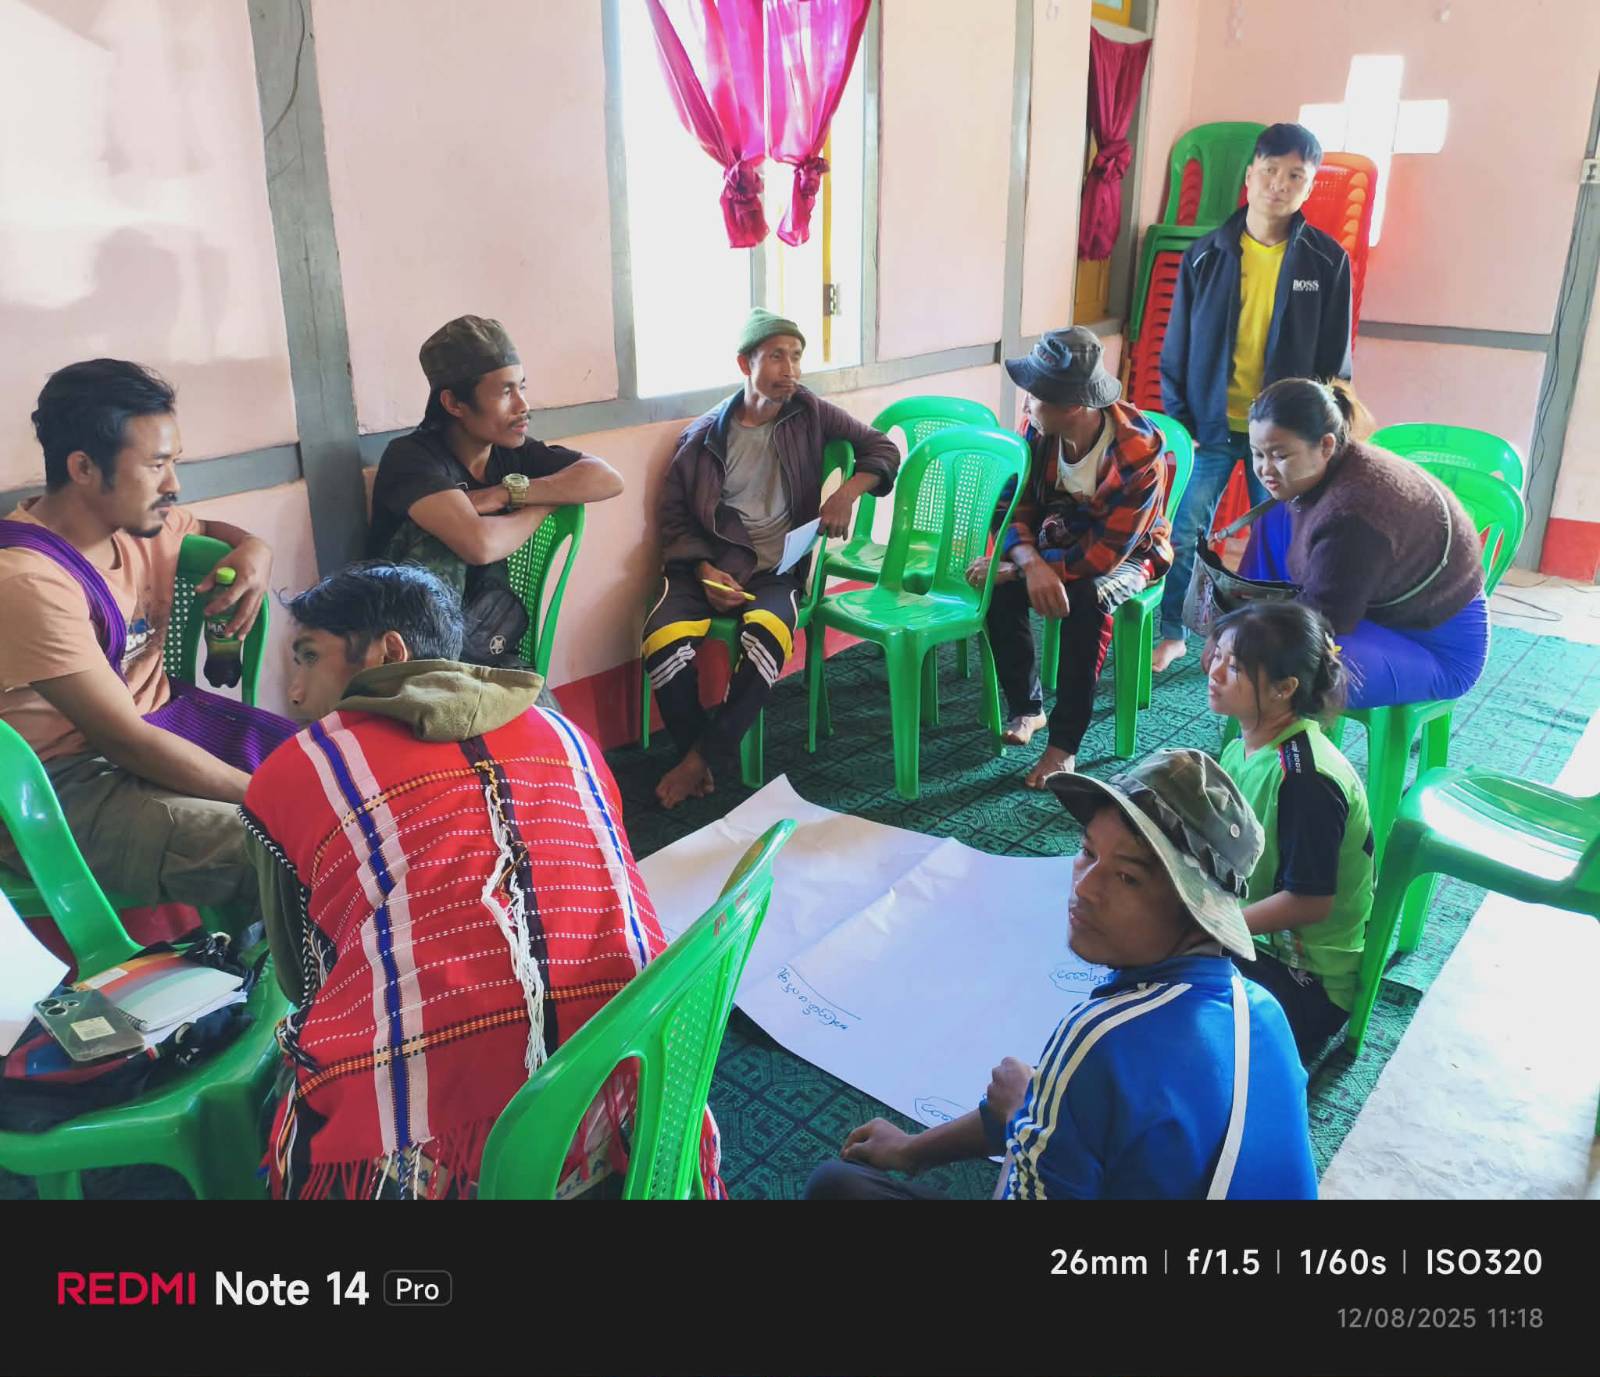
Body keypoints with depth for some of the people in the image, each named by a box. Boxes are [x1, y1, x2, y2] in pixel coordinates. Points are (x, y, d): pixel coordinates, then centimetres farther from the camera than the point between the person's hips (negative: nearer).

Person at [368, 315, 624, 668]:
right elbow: (480, 544, -31)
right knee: (435, 542, -27)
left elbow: (608, 479, -9)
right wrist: (545, 505, -11)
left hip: (489, 651, 2)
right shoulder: (412, 456, -14)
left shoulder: (515, 451, 4)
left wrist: (506, 493, -18)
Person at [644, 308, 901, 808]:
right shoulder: (704, 436, 5)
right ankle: (692, 748, -7)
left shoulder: (807, 412, 8)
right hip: (708, 566, 0)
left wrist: (848, 491, -9)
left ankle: (701, 760, -18)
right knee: (663, 642, -31)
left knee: (765, 640, -35)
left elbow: (882, 449, 11)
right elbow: (674, 518, 9)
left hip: (776, 572, 0)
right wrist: (705, 570, -9)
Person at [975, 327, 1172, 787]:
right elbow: (1015, 507, -12)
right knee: (999, 590, -25)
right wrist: (1031, 564, -35)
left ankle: (1064, 745, -26)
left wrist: (1010, 568, -31)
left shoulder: (1139, 454, -31)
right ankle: (1026, 708, -4)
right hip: (1057, 537, 4)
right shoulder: (1039, 428, -16)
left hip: (1126, 552, -4)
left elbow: (1103, 554, -31)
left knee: (1086, 599, -36)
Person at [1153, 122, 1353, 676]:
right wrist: (1178, 418, -2)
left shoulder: (1327, 260, -3)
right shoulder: (1206, 254, -2)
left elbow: (1335, 355, 1)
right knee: (1185, 534, 4)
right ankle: (1171, 633, 21)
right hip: (1212, 423, 0)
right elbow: (1178, 344, 2)